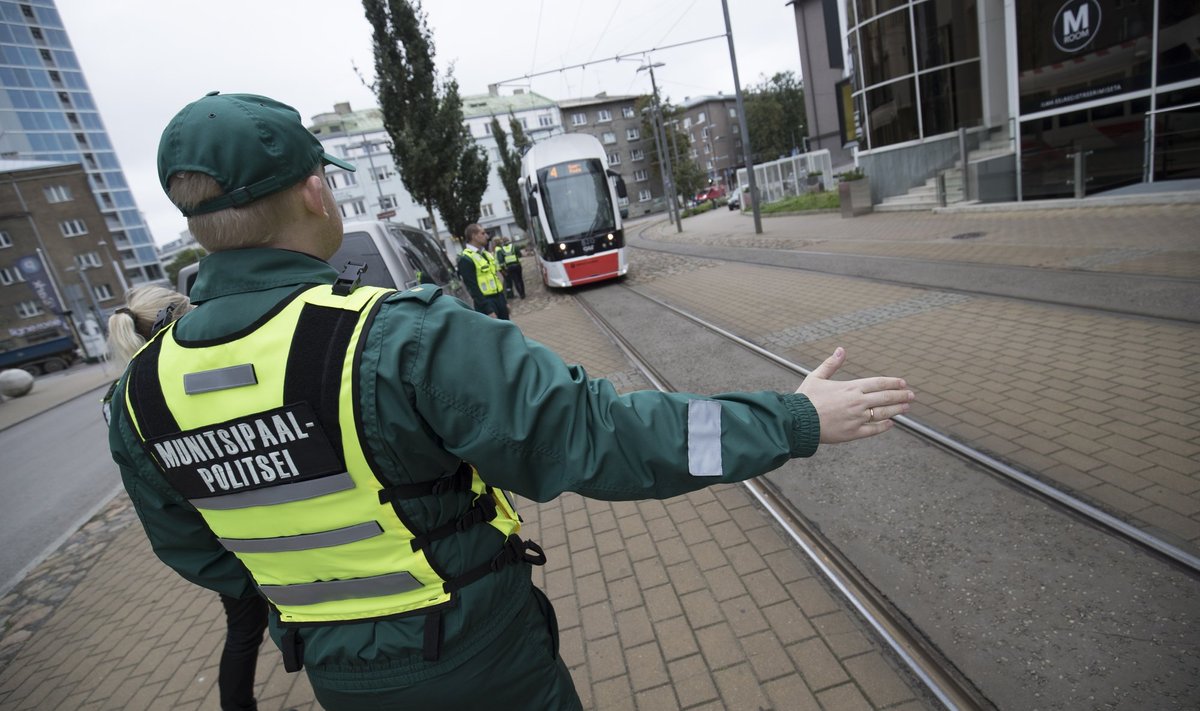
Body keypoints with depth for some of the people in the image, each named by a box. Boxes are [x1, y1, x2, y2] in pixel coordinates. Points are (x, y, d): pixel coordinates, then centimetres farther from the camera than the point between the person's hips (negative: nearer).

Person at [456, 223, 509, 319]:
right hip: (485, 302, -8)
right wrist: (488, 310, -22)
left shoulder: (486, 254, 14)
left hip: (499, 298, 8)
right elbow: (473, 288, -18)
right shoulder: (466, 259, -14)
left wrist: (504, 301, 17)